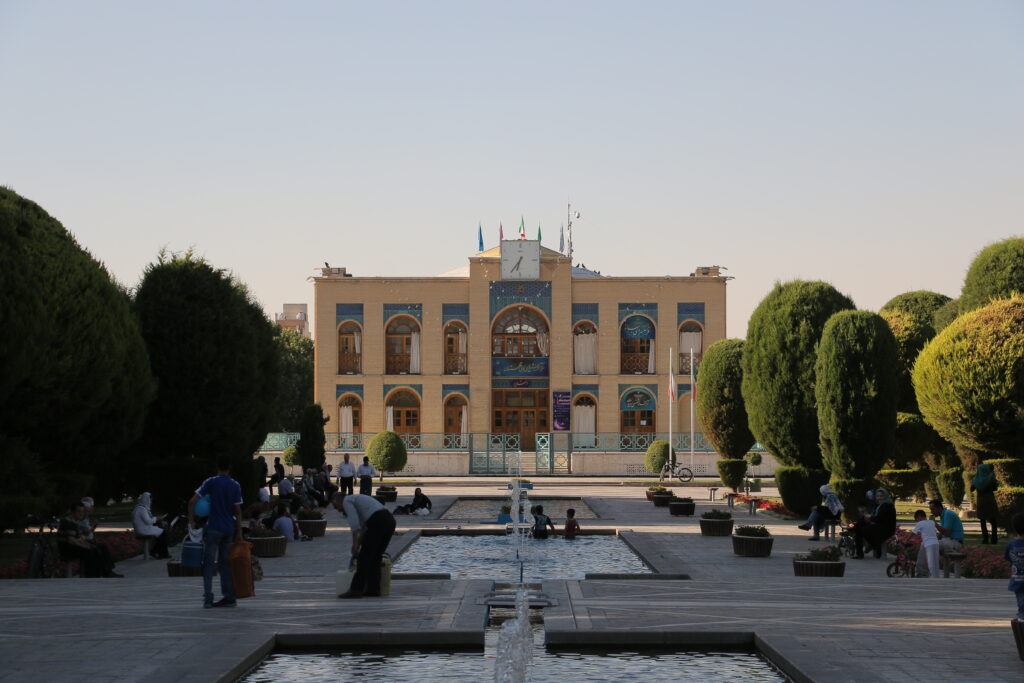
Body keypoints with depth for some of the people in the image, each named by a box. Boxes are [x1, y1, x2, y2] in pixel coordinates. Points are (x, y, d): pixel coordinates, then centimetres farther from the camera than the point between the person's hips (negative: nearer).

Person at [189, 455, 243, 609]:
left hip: (213, 528, -4)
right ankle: (229, 597, 11)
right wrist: (239, 532, 7)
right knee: (225, 563, 11)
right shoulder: (235, 486, 5)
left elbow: (192, 501, -11)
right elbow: (238, 511, 4)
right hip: (229, 529, 4)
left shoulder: (211, 482, -5)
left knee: (208, 563, 0)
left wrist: (191, 521, 0)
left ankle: (208, 597, -7)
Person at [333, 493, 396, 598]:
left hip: (378, 522, -9)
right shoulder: (357, 499, 33)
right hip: (389, 520, 9)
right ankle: (373, 589, 16)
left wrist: (355, 545, -4)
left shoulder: (347, 501, 6)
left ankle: (356, 590, -1)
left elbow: (354, 524, -8)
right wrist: (358, 546, 36)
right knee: (375, 557, 16)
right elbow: (363, 528, 35)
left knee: (365, 557, -3)